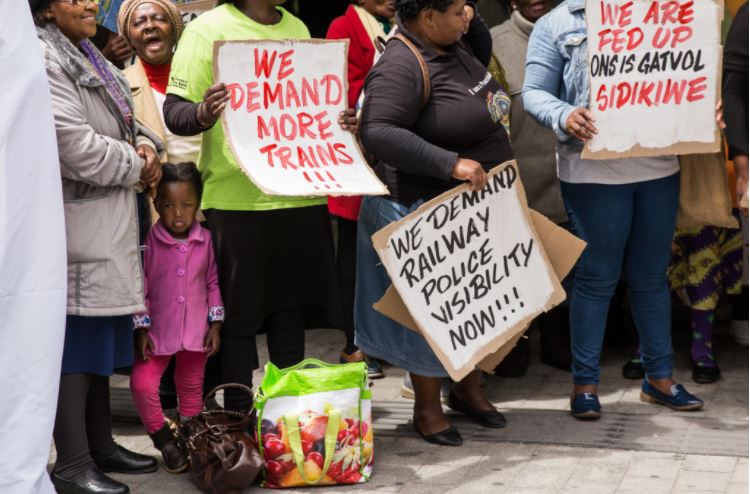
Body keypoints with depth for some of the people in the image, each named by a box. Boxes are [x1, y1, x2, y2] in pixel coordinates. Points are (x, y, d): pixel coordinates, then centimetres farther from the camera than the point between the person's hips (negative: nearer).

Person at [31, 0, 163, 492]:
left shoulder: (88, 56, 16)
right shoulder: (44, 61, -16)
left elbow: (124, 122, 22)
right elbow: (79, 148, -23)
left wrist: (146, 145, 0)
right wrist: (137, 168, -9)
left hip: (108, 223, 10)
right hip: (76, 224, -10)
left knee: (99, 334, 15)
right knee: (76, 338, -5)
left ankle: (100, 443, 26)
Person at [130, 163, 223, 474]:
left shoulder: (205, 241, -5)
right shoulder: (150, 242, -12)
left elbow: (213, 283, 4)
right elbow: (140, 286, -6)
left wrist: (215, 325, 1)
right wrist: (141, 329, -8)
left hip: (196, 332, 2)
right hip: (158, 331, -2)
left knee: (192, 390, 15)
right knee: (142, 384, -14)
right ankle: (165, 442, 4)